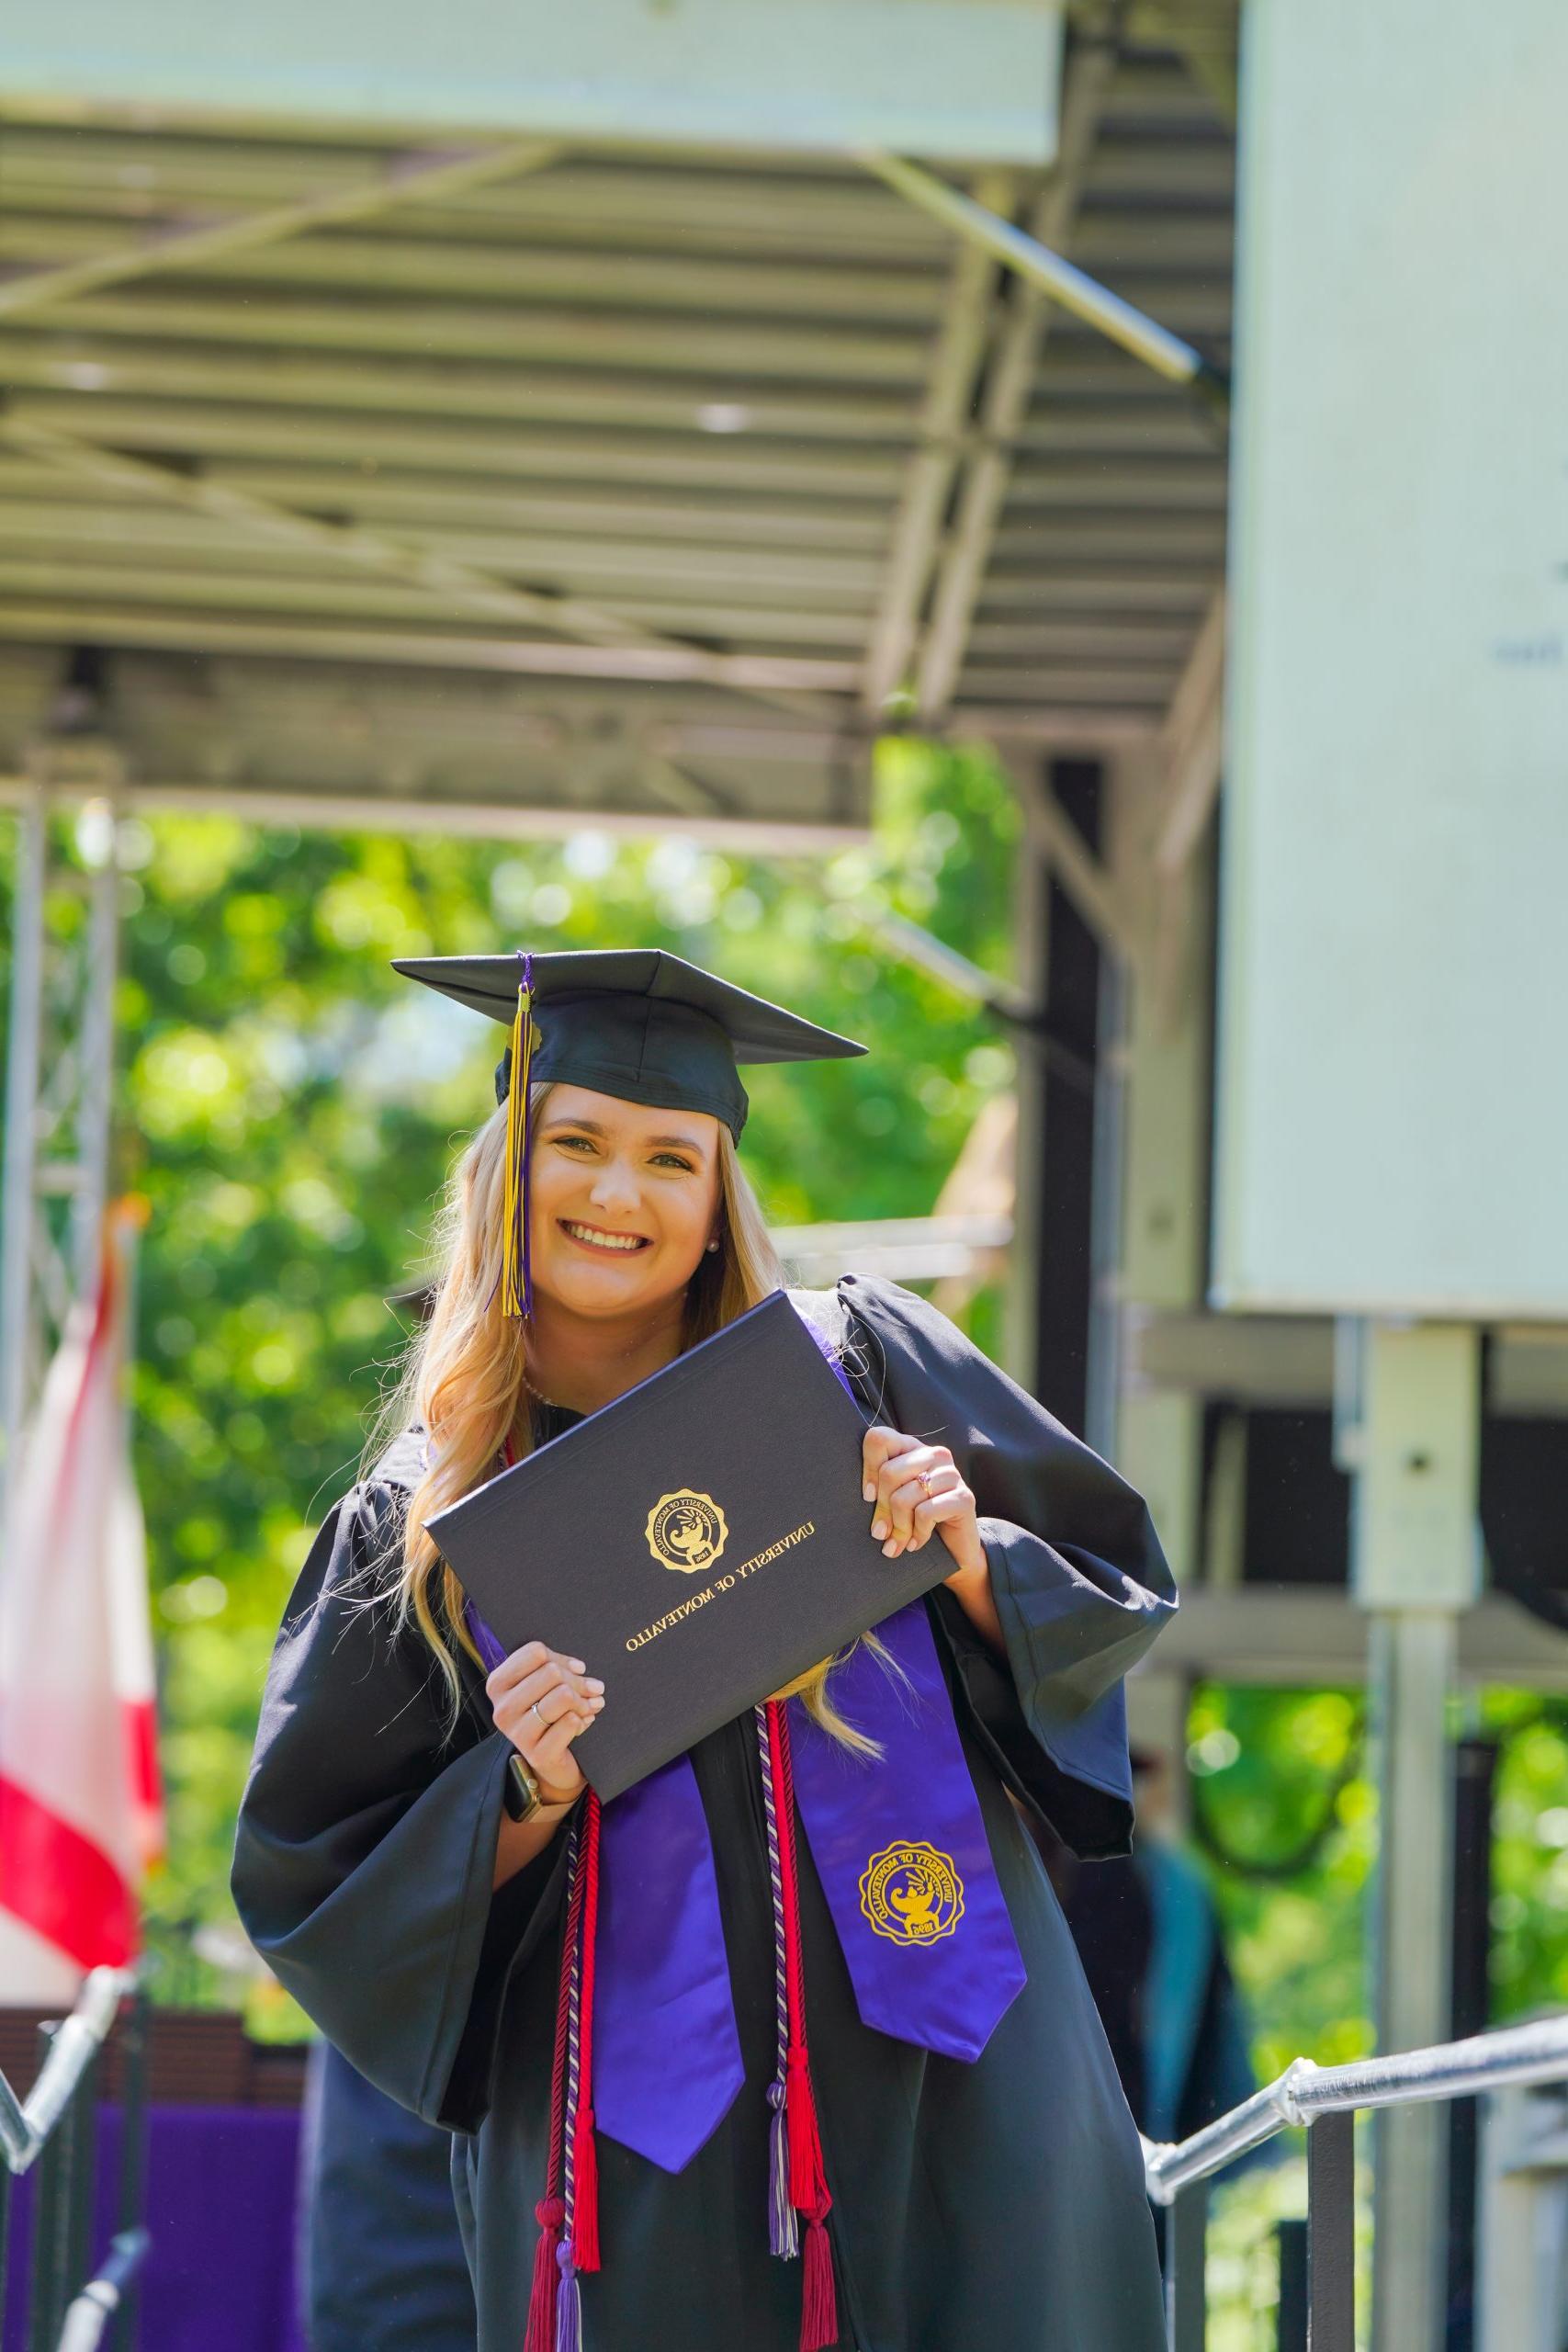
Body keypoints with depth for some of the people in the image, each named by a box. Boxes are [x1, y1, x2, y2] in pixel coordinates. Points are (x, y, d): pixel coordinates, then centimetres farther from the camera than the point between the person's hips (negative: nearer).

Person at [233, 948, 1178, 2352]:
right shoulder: (417, 1529, 6)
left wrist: (971, 1566, -9)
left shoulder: (855, 1368, 5)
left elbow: (1116, 1585, 11)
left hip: (945, 2089, 0)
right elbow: (312, 1877, 5)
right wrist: (525, 1799, -11)